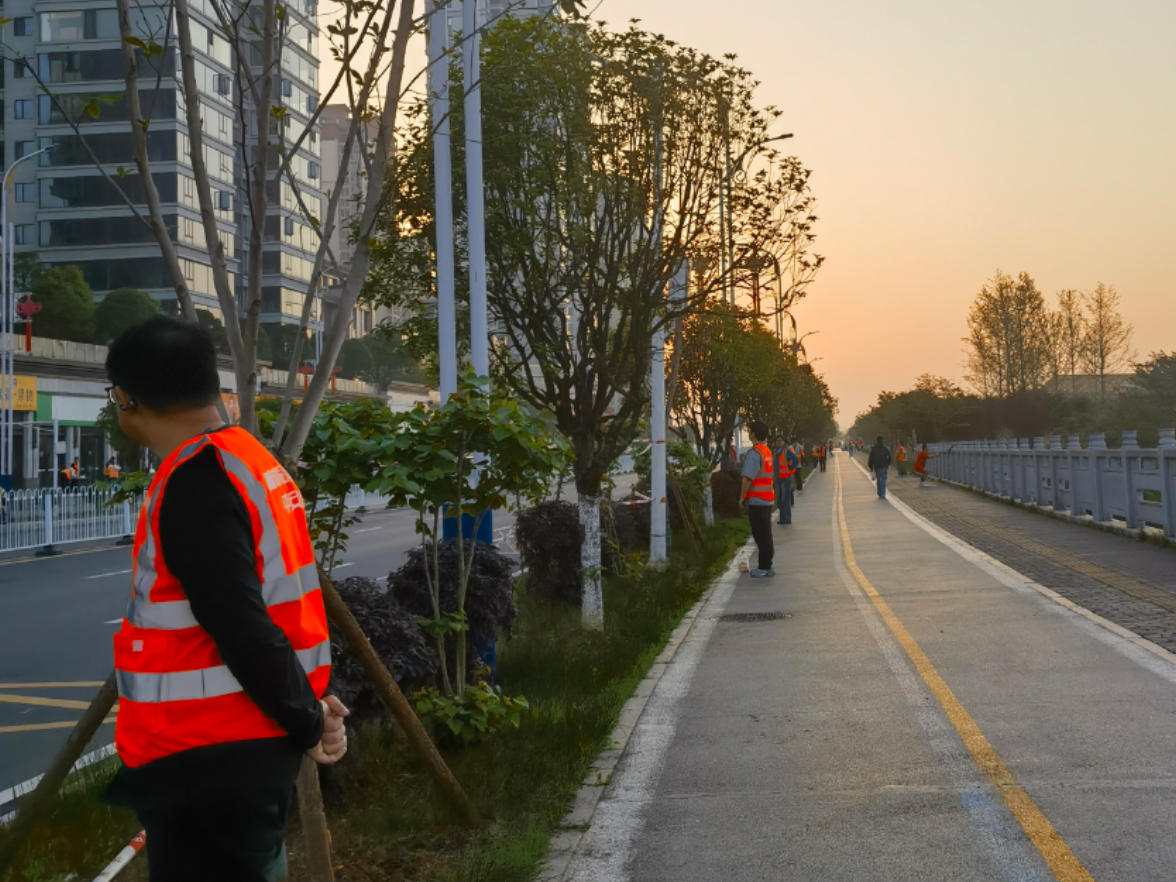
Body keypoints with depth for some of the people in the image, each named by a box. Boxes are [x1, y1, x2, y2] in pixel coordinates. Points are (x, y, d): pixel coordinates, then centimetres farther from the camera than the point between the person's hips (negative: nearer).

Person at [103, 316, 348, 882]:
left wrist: (307, 723, -13)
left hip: (213, 755, -9)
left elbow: (240, 626, -23)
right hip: (251, 741, 9)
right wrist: (307, 705, 8)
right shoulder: (249, 462, 11)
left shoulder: (194, 483, -19)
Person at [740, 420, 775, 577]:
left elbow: (748, 478, -19)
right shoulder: (767, 451, 12)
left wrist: (742, 497, -12)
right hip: (768, 498, 9)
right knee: (765, 533, 14)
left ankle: (764, 567, -1)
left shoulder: (754, 453, -16)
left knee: (760, 533, -4)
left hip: (756, 499, -9)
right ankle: (767, 565, 19)